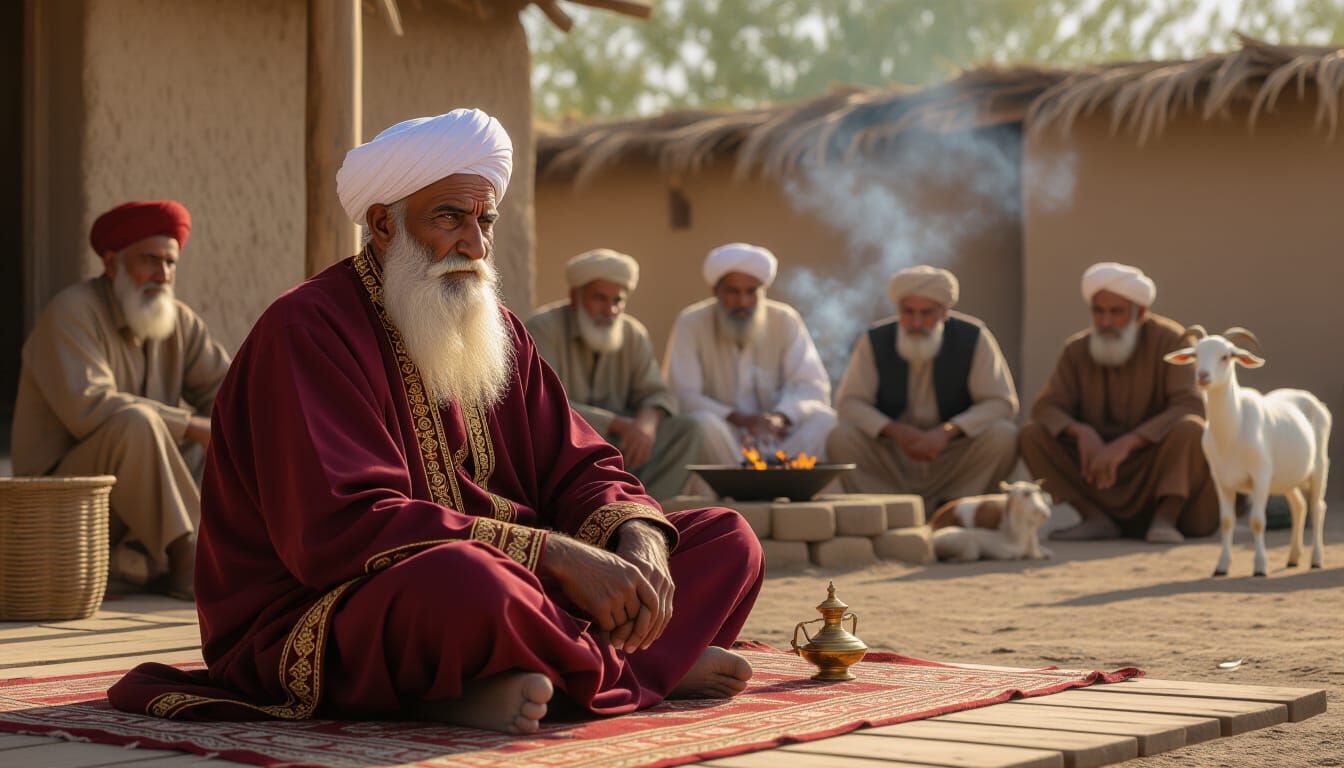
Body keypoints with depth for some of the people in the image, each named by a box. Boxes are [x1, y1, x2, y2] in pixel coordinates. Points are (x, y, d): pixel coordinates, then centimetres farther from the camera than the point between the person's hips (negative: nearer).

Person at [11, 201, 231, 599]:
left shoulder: (179, 320, 5)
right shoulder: (71, 313, -16)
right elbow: (88, 407, -29)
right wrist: (194, 426, -27)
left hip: (139, 492, 8)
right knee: (135, 423, -33)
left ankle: (145, 554, -11)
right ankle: (185, 561, -27)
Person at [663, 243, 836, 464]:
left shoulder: (785, 320, 1)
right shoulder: (691, 324, -5)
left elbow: (813, 386, -3)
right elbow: (681, 395, -13)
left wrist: (780, 417, -25)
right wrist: (737, 418, -28)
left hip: (775, 436, 2)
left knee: (824, 420, -24)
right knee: (704, 423, -35)